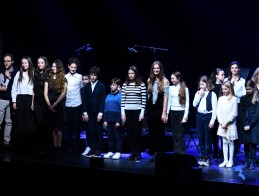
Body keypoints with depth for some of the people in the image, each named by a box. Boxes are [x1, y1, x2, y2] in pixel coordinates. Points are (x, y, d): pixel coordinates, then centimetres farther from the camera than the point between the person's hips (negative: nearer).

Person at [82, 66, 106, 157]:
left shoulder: (101, 86, -2)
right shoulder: (86, 86, 8)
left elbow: (103, 100, -5)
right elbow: (84, 100, 8)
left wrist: (100, 113, -11)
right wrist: (85, 112, 1)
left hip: (98, 113, -3)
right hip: (89, 112, 3)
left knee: (99, 131, 1)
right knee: (91, 131, 4)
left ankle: (98, 150, 7)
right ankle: (92, 149, 9)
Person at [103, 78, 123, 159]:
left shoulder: (120, 96, -7)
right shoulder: (108, 96, 10)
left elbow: (121, 109, -10)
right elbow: (105, 109, 12)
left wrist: (119, 121, -13)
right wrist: (105, 120, 7)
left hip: (116, 121, -6)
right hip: (109, 120, 6)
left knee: (118, 136, 2)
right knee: (110, 136, 12)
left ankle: (118, 152, 7)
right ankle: (111, 151, 20)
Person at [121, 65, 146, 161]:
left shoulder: (141, 84, -3)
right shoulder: (125, 85, 6)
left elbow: (144, 100, -4)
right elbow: (123, 99, 6)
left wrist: (142, 113, -8)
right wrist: (123, 113, 2)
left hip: (137, 111, -3)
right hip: (127, 111, 3)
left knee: (137, 133, 0)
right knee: (130, 133, 6)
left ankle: (138, 153, 11)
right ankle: (133, 153, 16)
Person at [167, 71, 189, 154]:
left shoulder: (185, 88, -4)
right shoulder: (171, 88, 8)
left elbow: (187, 103, -5)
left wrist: (185, 116, -11)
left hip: (181, 112, -4)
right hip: (173, 113, 4)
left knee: (180, 136, -7)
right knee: (174, 136, 7)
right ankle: (176, 154, 15)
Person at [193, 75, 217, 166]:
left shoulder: (212, 94, -7)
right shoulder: (198, 93, 8)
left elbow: (214, 108, -9)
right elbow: (194, 104, 0)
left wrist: (212, 120, -13)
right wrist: (199, 95, -8)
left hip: (208, 116, -5)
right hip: (199, 116, 5)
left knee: (208, 138, 2)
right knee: (201, 138, 10)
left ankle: (208, 157, 10)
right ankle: (202, 156, 19)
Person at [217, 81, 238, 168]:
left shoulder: (234, 99, -7)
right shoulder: (220, 98, 6)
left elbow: (234, 113, -10)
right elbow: (218, 111, 4)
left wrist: (226, 122, -13)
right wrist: (221, 122, -7)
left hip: (230, 124, -4)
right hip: (222, 124, 4)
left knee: (230, 142, 4)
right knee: (224, 142, 9)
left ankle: (231, 160, 11)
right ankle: (225, 160, 14)